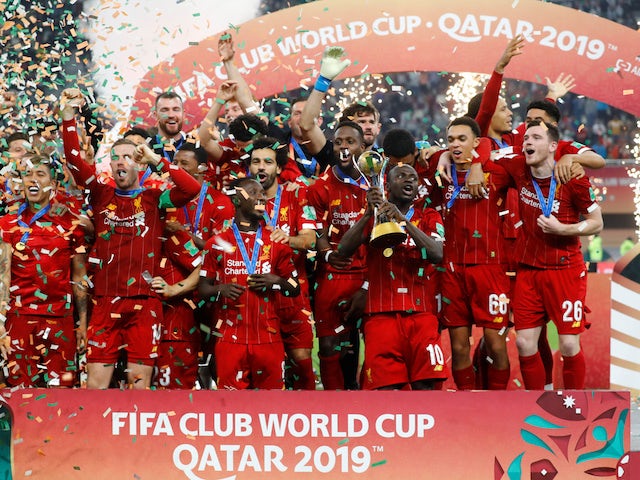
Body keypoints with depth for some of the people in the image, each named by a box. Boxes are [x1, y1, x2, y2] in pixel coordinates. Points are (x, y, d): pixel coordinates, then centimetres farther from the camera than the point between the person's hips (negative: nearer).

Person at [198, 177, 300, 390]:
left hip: (268, 337, 2)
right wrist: (220, 289, -13)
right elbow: (203, 288, 8)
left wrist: (276, 281, -5)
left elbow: (295, 288, 15)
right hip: (230, 338, -2)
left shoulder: (276, 242, 11)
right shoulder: (218, 243, 6)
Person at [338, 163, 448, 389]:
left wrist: (404, 221, -18)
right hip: (381, 313, -1)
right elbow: (344, 249, -3)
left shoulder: (428, 217, 13)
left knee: (425, 386, -10)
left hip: (420, 313, 1)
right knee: (385, 387, -12)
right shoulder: (372, 215, 13)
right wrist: (369, 214, -15)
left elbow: (437, 254, -7)